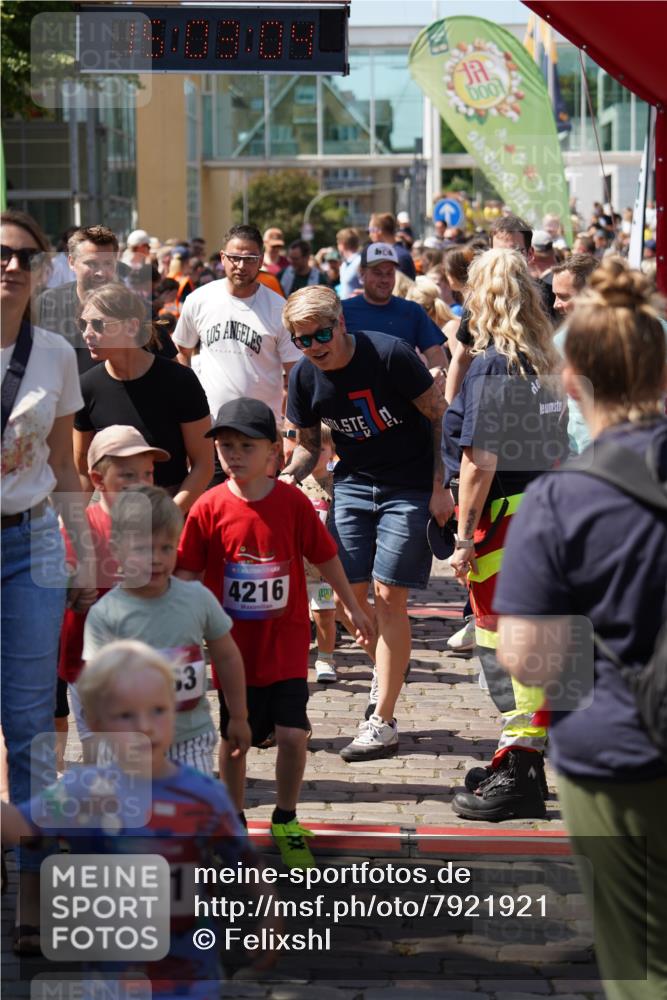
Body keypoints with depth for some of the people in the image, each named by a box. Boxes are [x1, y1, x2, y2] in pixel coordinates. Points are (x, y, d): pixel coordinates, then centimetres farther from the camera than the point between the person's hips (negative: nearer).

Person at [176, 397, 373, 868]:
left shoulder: (293, 502, -7)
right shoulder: (209, 508, -7)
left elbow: (326, 558, 4)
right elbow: (189, 574, 1)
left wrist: (354, 608, 11)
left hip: (286, 641, 0)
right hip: (233, 645, 1)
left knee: (292, 734, -7)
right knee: (234, 736, 10)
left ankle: (286, 821, 15)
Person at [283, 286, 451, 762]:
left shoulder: (390, 354, -18)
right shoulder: (305, 378, -3)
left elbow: (440, 416, -9)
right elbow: (309, 446, 10)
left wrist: (440, 486, -12)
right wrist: (288, 476, -11)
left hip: (410, 486, -5)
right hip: (353, 485, 5)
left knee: (388, 596, -9)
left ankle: (383, 722, -5)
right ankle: (387, 677, 30)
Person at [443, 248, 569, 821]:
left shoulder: (490, 365, -13)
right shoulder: (546, 365, 10)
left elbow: (481, 458, -17)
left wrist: (464, 534, -13)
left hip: (502, 516, -8)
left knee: (504, 643, -3)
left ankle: (519, 778, -1)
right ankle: (523, 763, 24)